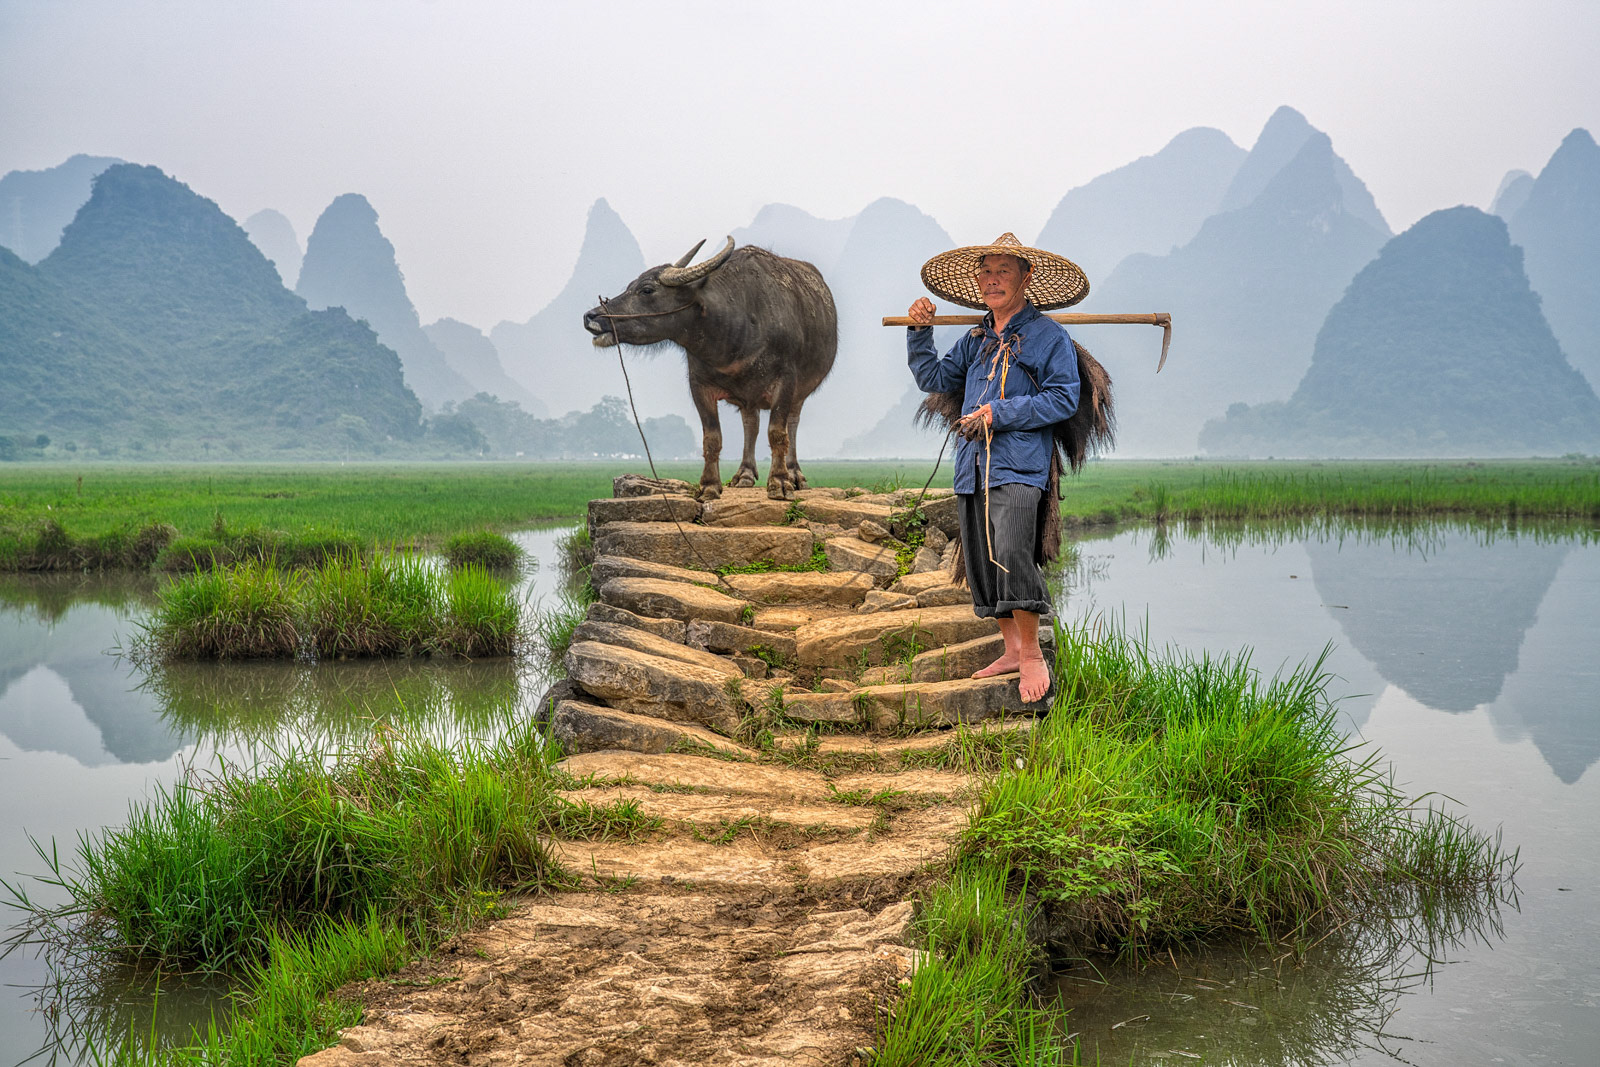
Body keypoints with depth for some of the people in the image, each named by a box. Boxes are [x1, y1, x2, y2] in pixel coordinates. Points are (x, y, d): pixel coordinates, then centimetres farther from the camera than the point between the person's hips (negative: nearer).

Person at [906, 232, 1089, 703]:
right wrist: (920, 332, 12)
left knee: (1012, 554, -19)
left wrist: (1000, 413, -12)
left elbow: (1063, 399, -7)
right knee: (982, 561, 7)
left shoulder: (1048, 336, 0)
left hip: (1018, 466, -7)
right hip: (973, 467, 7)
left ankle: (1032, 654, -7)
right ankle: (1012, 650, 19)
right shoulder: (975, 341, 19)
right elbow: (933, 378, 26)